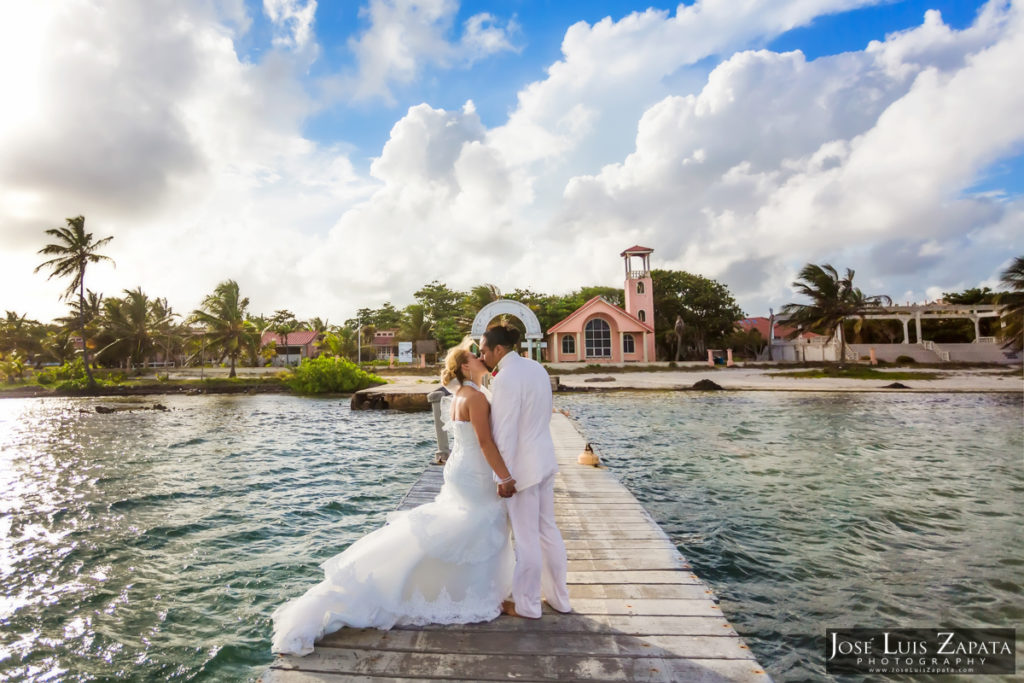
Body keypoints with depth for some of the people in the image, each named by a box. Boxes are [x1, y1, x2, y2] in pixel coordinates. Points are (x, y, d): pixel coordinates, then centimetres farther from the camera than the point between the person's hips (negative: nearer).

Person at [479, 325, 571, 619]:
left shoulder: (505, 379, -21)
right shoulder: (536, 367, 6)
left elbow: (505, 432, -22)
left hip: (523, 465, -9)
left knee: (526, 537, 7)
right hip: (545, 458, 9)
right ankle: (559, 597, 34)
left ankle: (527, 605, 26)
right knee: (548, 529, 20)